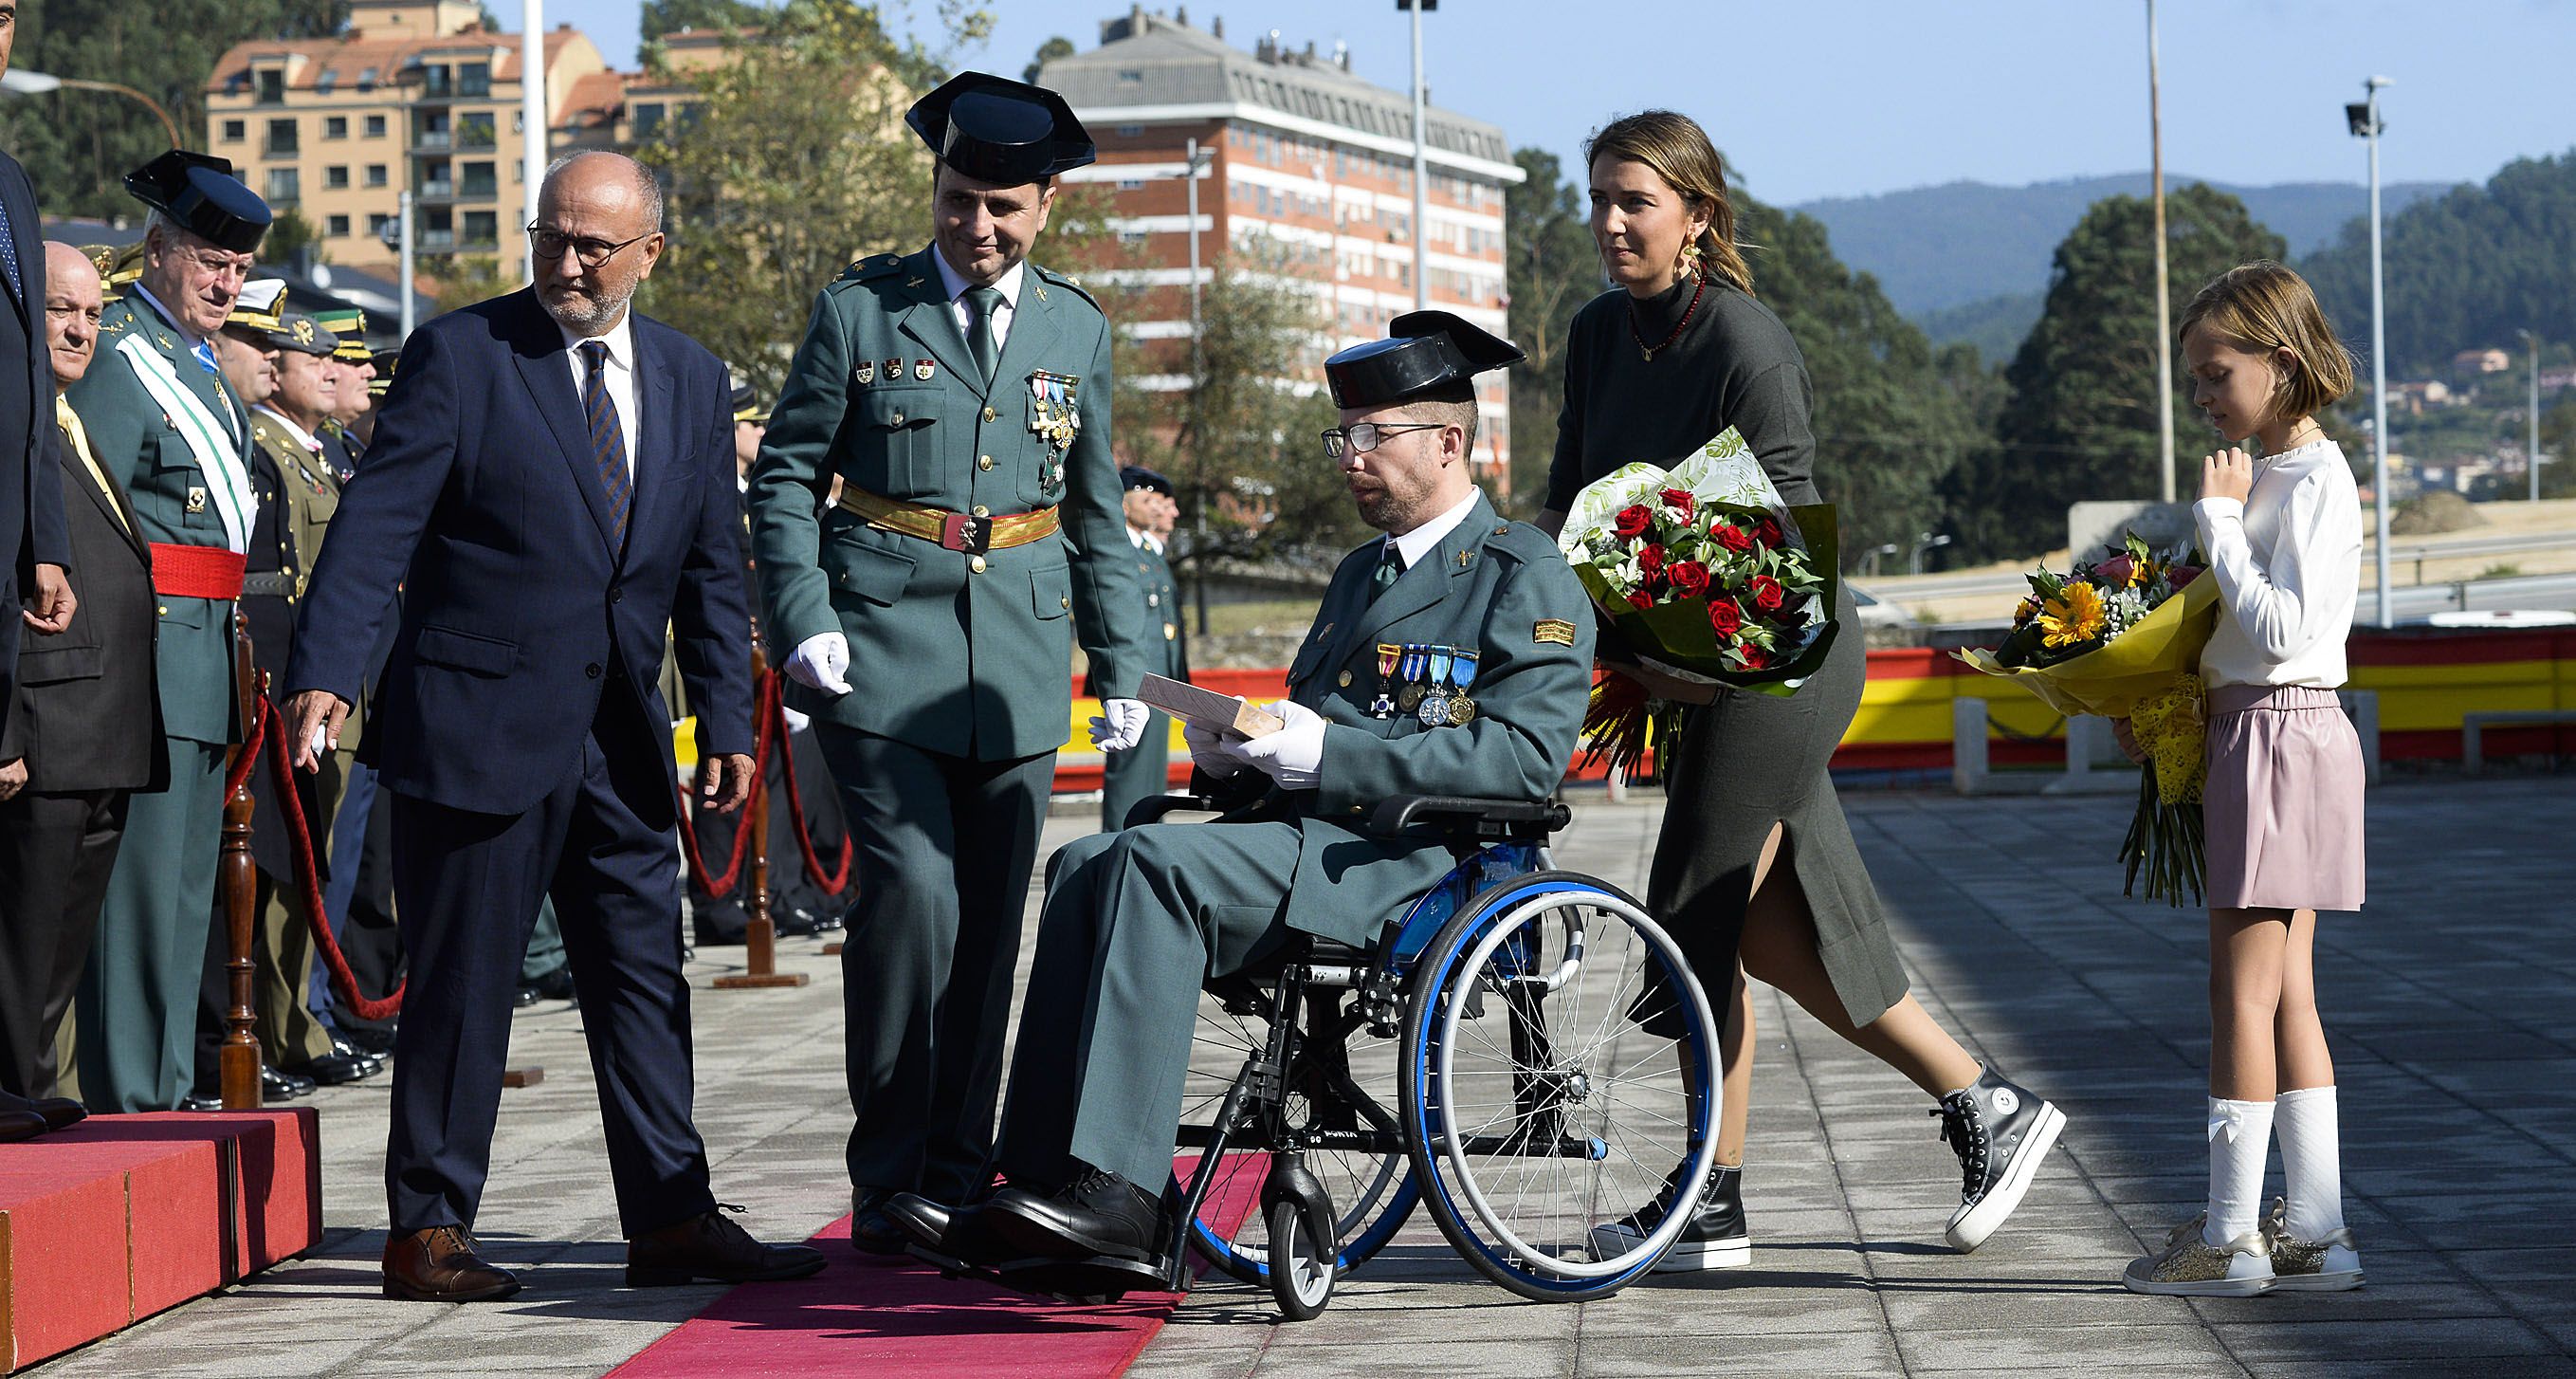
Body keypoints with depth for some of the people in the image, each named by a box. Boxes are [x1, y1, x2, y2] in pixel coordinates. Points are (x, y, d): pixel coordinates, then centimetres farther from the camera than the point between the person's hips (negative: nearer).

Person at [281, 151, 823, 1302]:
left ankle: (670, 1219, 15)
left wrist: (727, 720, 7)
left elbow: (711, 564, 14)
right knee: (461, 987, 0)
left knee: (646, 976, 8)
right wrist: (327, 670, -22)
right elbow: (377, 519, -11)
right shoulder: (458, 354, -5)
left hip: (621, 733, 5)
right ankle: (429, 1231, 8)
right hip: (478, 721, -5)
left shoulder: (691, 381, 11)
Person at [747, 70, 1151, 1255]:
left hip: (1017, 667, 4)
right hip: (882, 653, -3)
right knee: (913, 896, -15)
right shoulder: (859, 310, 2)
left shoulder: (1078, 331, 12)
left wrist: (1122, 669, 14)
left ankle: (957, 1179, 15)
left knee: (990, 925, 5)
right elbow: (784, 477, 4)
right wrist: (804, 620, -9)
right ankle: (886, 1180, -3)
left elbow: (1096, 516, 18)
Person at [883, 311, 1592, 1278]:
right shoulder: (1362, 571, 28)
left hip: (1417, 865, -8)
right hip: (1313, 838, 8)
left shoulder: (1527, 576, -1)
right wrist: (1241, 745, 7)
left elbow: (1526, 757, -14)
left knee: (1158, 861, -28)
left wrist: (1321, 753, -19)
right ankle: (1044, 1192, -23)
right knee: (1087, 865, -14)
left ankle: (1121, 1194, -34)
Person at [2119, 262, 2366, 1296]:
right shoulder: (2272, 476, 16)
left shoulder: (2315, 483, -14)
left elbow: (2282, 628, -23)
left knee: (2243, 990, -6)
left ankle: (2233, 1236, -2)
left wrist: (2218, 518, -17)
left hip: (2279, 736, -10)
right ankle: (2314, 1229, 12)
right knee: (2285, 991, 9)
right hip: (2255, 733, 10)